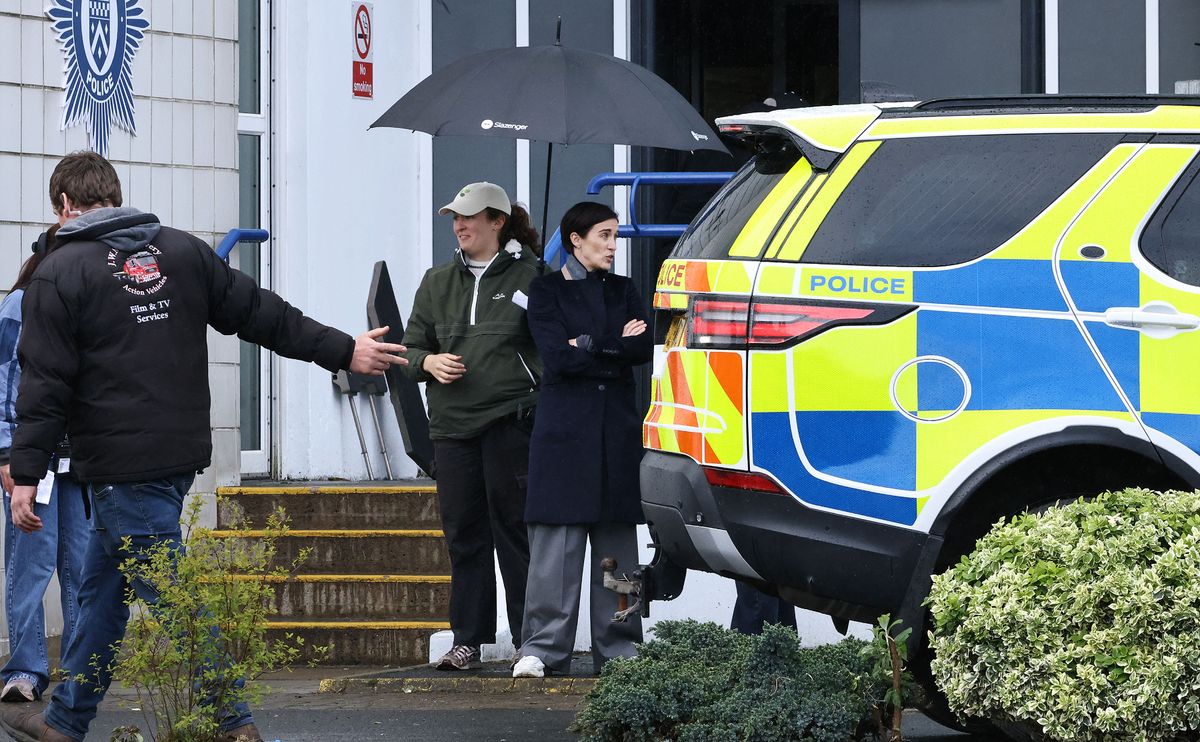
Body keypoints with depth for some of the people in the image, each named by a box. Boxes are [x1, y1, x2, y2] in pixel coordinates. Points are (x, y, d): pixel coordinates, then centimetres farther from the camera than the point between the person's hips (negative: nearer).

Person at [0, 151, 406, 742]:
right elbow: (261, 313, 12)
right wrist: (343, 350, 19)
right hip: (181, 451, 7)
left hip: (120, 467, -7)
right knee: (102, 588, 16)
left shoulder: (60, 273, -6)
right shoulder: (182, 251, 11)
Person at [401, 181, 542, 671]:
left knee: (515, 531, -4)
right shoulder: (437, 283, 16)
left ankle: (529, 639, 1)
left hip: (510, 422, -4)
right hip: (452, 424, 4)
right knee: (464, 535, 4)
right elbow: (412, 347, 20)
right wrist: (429, 362, -3)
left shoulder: (530, 278, 2)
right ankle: (467, 642, 8)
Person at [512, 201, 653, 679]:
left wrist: (590, 347, -8)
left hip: (618, 429, 4)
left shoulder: (622, 290, 17)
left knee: (617, 539, 3)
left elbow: (645, 349, 1)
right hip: (565, 428, -4)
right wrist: (617, 348, -4)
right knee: (557, 542, -7)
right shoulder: (547, 291, 5)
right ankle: (543, 649, -5)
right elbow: (558, 357, -9)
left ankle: (617, 647, 7)